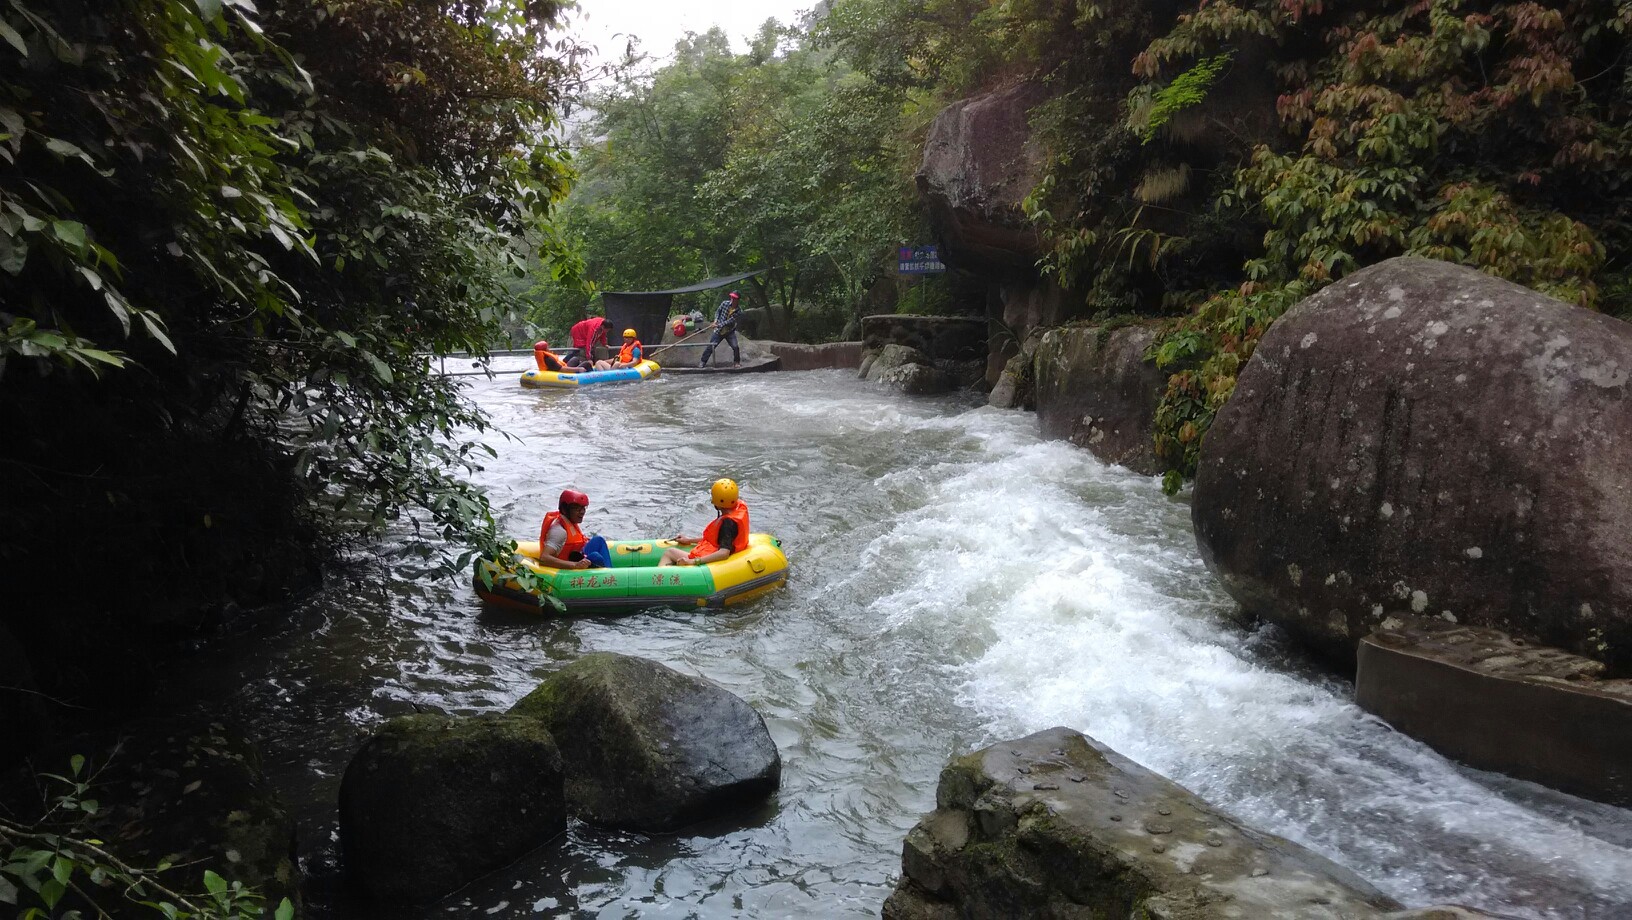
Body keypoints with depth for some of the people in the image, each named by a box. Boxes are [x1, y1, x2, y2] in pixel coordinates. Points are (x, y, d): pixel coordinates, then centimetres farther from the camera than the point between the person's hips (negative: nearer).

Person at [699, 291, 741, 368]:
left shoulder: (738, 311, -12)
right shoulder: (725, 303, -7)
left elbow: (730, 321, -20)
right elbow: (718, 311, 6)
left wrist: (719, 325, -27)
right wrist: (716, 320, -12)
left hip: (730, 332, -1)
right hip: (719, 331, 1)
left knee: (735, 347, -13)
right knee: (710, 346, 1)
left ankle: (737, 362, 9)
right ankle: (703, 362, 12)